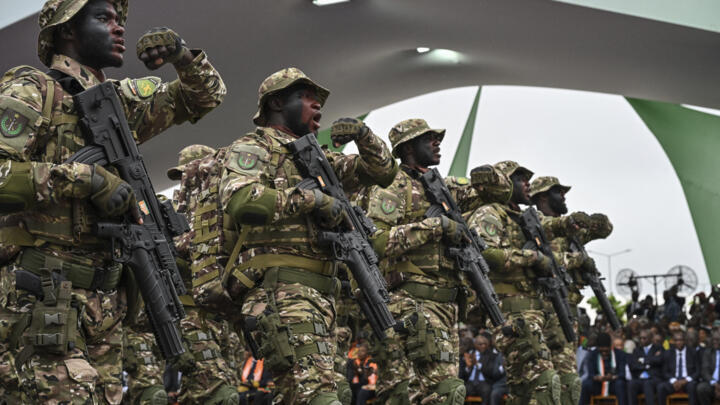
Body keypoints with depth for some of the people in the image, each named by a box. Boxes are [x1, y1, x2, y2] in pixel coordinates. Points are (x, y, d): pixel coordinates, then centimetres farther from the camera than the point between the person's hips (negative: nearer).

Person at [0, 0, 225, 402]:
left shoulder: (118, 100, 19)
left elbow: (206, 96, 28)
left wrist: (182, 54, 7)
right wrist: (86, 178, -20)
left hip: (106, 304, 8)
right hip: (46, 297, -7)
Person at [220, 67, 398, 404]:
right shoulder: (251, 149, 3)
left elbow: (383, 172, 28)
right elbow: (240, 201, -18)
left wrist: (363, 135, 9)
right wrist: (311, 199, -14)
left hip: (320, 293, 8)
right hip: (279, 287, -8)